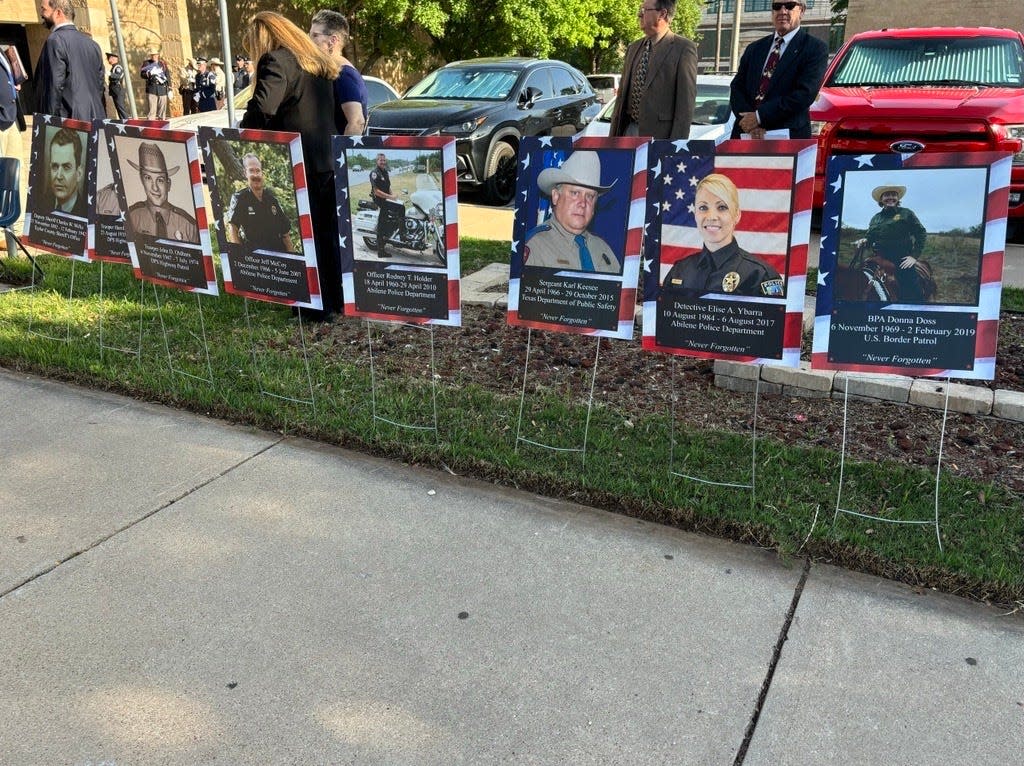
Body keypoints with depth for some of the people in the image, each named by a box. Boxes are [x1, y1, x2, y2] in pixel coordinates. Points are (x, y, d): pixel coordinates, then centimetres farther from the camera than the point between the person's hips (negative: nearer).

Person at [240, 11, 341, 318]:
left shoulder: (275, 60, -9)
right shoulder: (319, 61, 19)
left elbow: (261, 109, -21)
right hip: (328, 161, 8)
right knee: (328, 233, 14)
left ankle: (317, 305, 5)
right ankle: (336, 298, 22)